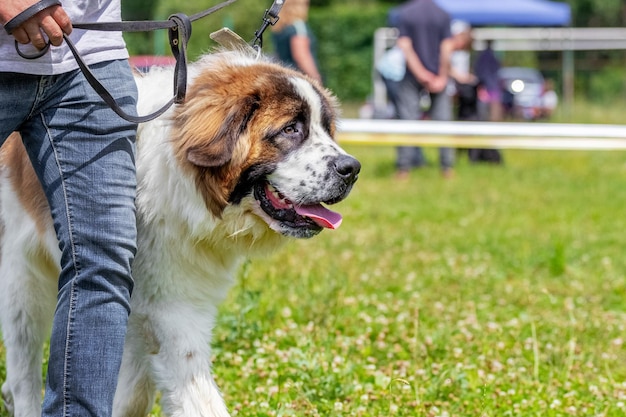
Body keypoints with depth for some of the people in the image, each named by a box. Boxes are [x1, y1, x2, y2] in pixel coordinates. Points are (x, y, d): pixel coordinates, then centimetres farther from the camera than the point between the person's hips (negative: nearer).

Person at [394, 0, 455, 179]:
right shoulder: (443, 15, 1)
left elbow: (405, 47, -10)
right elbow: (447, 49, -5)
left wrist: (422, 75, -11)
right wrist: (442, 77, -6)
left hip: (412, 77, -1)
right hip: (438, 78, 1)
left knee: (408, 120, 0)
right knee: (443, 121, 5)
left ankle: (403, 166, -2)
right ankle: (447, 167, 6)